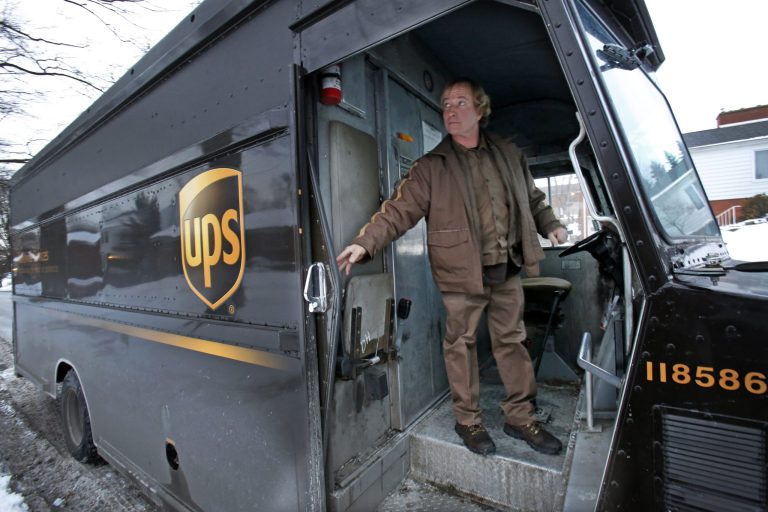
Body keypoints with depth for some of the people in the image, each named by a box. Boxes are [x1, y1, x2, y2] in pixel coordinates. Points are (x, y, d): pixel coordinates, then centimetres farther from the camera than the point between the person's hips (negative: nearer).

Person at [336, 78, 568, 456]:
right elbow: (399, 210, -12)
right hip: (462, 273, -4)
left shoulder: (508, 154, 10)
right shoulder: (431, 167, -3)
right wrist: (365, 242, -25)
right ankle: (468, 420, 27)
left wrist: (550, 224, 11)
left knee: (511, 340, 13)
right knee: (462, 344, 6)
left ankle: (520, 417, 32)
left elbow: (532, 198, 24)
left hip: (507, 270, 4)